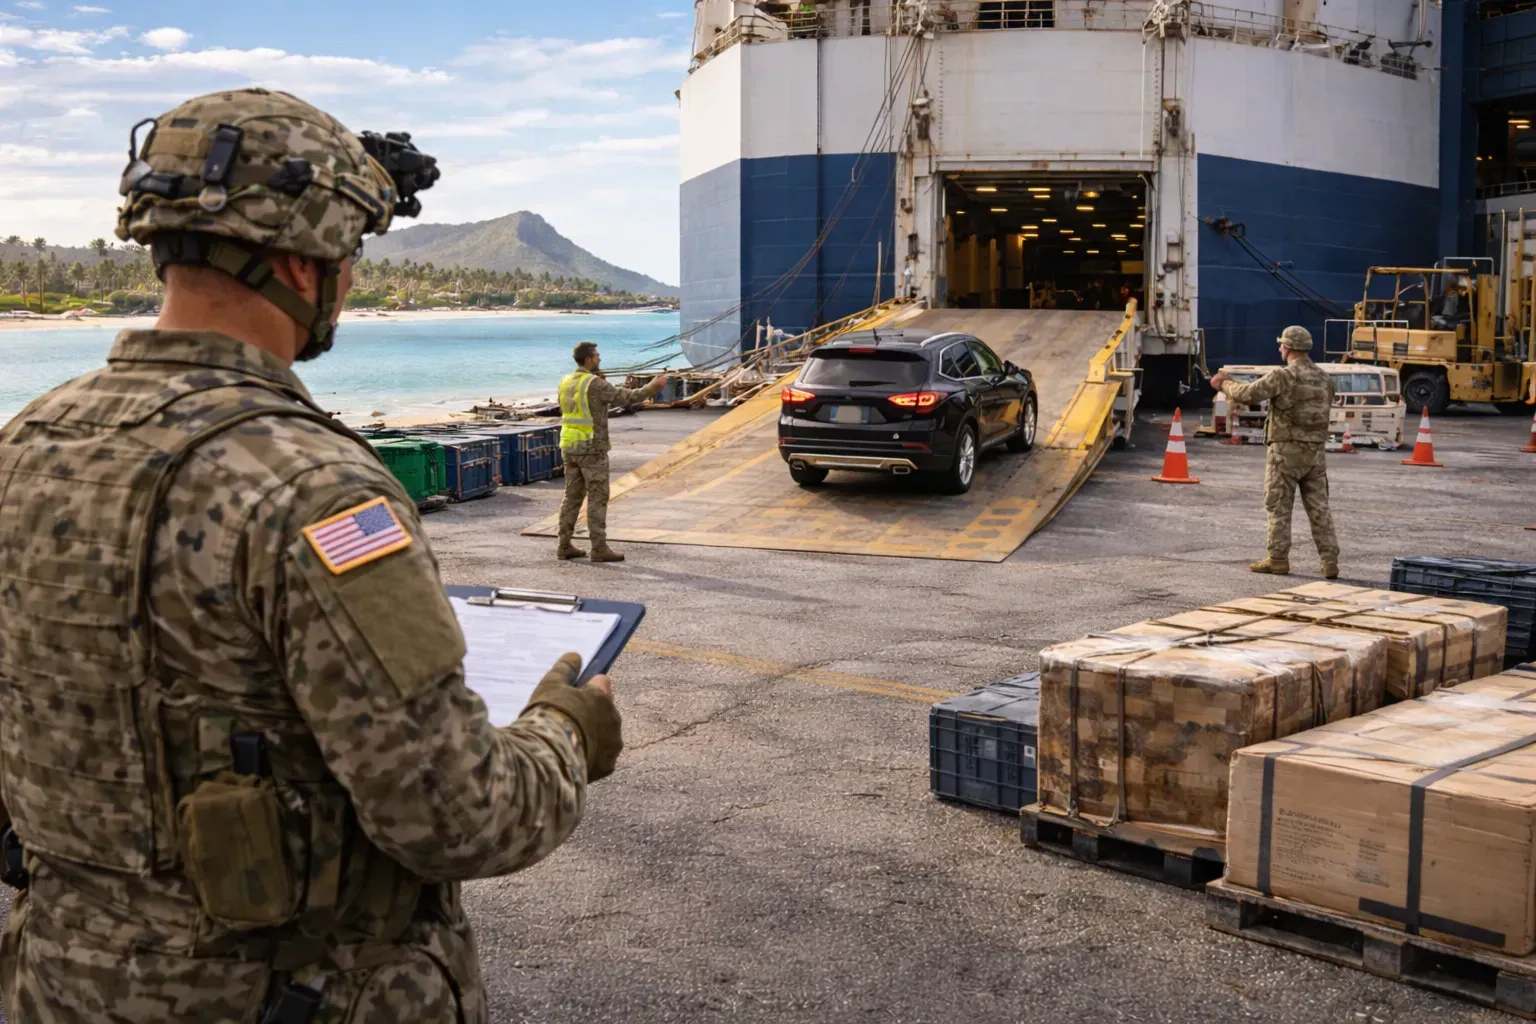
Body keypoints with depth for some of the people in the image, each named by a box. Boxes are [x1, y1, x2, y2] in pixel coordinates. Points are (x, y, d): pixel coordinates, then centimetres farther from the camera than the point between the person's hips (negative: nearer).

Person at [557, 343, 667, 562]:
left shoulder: (566, 382, 9)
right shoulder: (595, 383, -17)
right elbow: (627, 397, -13)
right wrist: (653, 386, 0)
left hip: (570, 446, 8)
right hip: (592, 448, -8)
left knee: (573, 496, 12)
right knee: (598, 498, -2)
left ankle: (565, 546, 11)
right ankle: (599, 548, -2)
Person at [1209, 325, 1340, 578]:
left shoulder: (1283, 376, -13)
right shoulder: (1323, 378, 9)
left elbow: (1245, 395, -16)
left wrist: (1224, 384, 4)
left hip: (1286, 451, -6)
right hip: (1315, 452, 6)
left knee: (1279, 508, 4)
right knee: (1319, 508, 6)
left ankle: (1278, 559, 8)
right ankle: (1330, 561, 3)